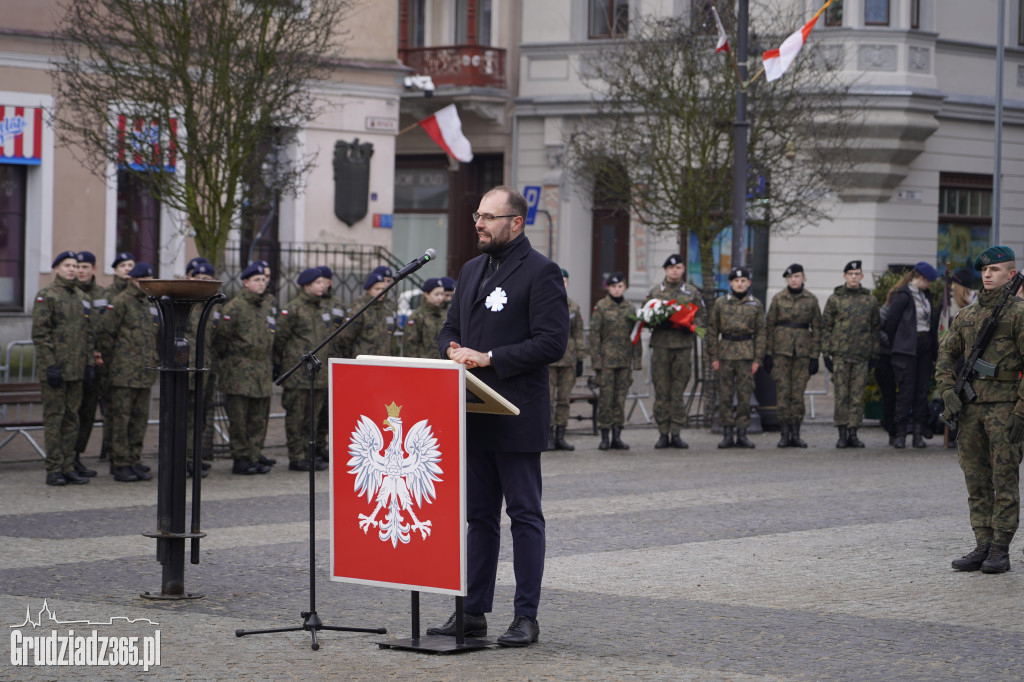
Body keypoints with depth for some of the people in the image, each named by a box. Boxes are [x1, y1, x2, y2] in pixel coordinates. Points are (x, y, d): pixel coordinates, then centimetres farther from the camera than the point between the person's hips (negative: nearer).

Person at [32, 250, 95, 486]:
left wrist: (90, 364, 11)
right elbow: (40, 333, -11)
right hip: (55, 368, -6)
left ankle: (69, 467, 12)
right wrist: (51, 365, -17)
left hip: (76, 369, 6)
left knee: (72, 419, 8)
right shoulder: (46, 296, -5)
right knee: (54, 418, -4)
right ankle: (54, 470, -2)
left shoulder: (81, 297, 15)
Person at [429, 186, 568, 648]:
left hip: (517, 418, -7)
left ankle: (526, 617, 2)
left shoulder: (541, 273, -8)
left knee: (524, 515, -1)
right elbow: (450, 330, 22)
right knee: (478, 516, 11)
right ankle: (473, 612, 16)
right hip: (473, 417, 7)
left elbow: (552, 342, -15)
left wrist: (490, 359, -18)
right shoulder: (471, 271, 16)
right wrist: (454, 352, -2)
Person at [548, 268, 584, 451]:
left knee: (564, 399, 6)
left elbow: (578, 335, 14)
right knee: (548, 398, -6)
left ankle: (560, 437, 11)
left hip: (568, 359, 4)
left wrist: (580, 360, 9)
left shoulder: (574, 307, 12)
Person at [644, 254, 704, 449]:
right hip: (660, 346, 0)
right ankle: (663, 434, 3)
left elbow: (700, 318, 12)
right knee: (661, 392, -1)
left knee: (678, 392, 0)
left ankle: (675, 433, 4)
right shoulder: (654, 292, 10)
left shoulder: (692, 293, 11)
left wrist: (689, 325, -9)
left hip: (683, 346, 0)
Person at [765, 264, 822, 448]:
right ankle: (784, 434, 1)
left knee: (798, 393, 0)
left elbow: (817, 328, 8)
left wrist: (815, 356, 2)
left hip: (803, 351, 1)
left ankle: (796, 434, 6)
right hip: (781, 351, -1)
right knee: (783, 392, -3)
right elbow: (769, 326, 6)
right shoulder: (778, 299, 4)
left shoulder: (811, 300, 6)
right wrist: (768, 354, 0)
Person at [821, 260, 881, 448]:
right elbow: (826, 327, 5)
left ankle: (853, 433, 5)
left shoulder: (870, 300, 10)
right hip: (840, 355, -1)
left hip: (862, 355, 2)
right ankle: (842, 433, 2)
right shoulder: (835, 299, 5)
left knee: (857, 395, 0)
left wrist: (874, 353, 9)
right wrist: (826, 353, -1)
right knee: (841, 394, -3)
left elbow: (876, 328, 14)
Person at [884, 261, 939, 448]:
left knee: (922, 390, 4)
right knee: (906, 390, -7)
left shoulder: (926, 295, 14)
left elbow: (933, 322, 16)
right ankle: (900, 434, -3)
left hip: (925, 347, 7)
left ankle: (919, 433, 6)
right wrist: (895, 345, 2)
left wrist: (934, 352, 11)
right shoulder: (902, 296, -8)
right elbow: (891, 322, -7)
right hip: (907, 349, -7)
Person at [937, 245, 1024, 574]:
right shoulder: (967, 314, 14)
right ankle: (982, 546, 12)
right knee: (976, 481, 7)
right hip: (970, 407, 6)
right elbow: (947, 355, 18)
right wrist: (948, 393, 2)